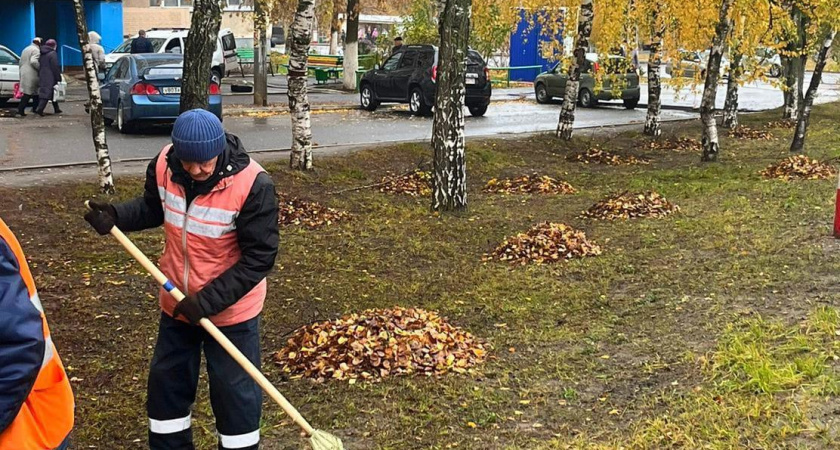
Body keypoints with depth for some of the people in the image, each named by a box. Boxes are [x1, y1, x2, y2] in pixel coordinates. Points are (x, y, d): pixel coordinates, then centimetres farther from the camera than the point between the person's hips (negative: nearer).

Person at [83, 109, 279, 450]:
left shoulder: (252, 184, -28)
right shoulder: (164, 166, -13)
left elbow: (259, 257, -23)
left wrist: (208, 301, -25)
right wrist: (116, 216, -12)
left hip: (231, 310, -5)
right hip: (177, 303, 5)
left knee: (235, 393, 7)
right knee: (166, 381, 20)